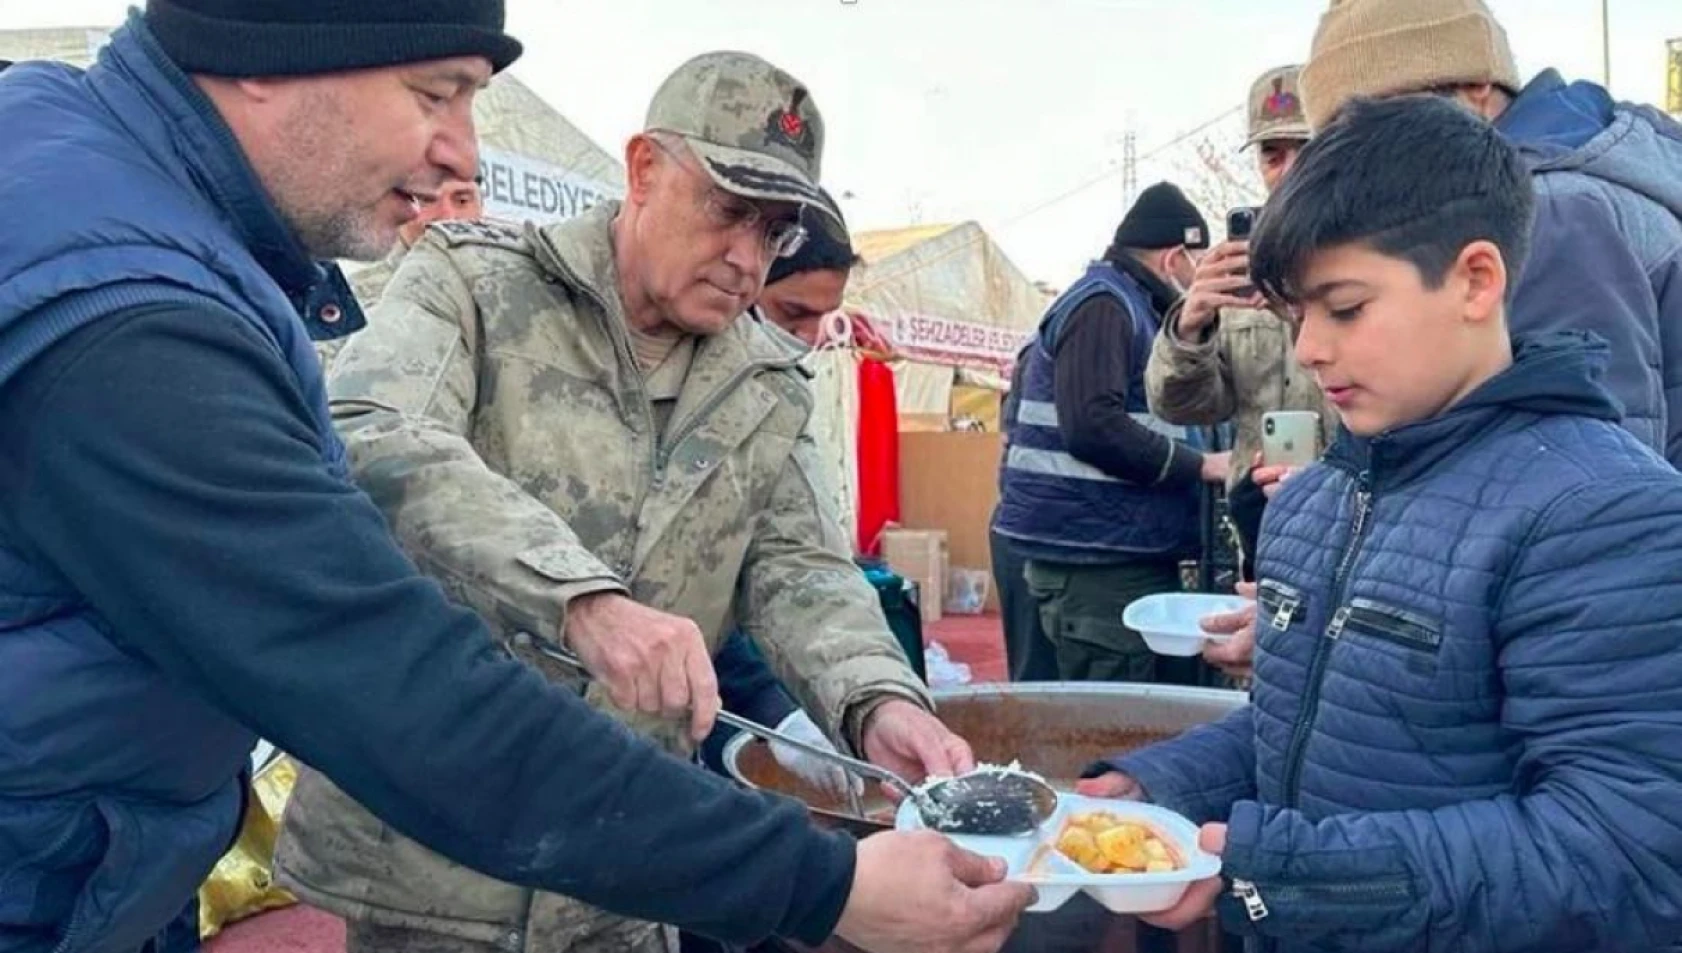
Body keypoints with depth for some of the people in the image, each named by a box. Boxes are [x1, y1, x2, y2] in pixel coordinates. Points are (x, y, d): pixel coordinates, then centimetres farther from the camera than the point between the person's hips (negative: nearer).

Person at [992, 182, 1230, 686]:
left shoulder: (1131, 307, 21)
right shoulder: (1104, 304, -10)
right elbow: (1093, 424, -22)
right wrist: (1200, 465, -15)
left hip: (1129, 552, 10)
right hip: (1095, 556, -10)